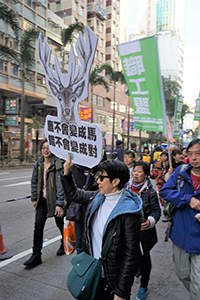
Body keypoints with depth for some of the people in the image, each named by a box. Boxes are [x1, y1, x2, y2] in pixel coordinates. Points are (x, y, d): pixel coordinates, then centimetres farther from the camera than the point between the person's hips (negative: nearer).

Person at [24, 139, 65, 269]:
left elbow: (61, 184, -17)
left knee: (60, 224, 13)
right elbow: (34, 182, 14)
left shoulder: (58, 164, -14)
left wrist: (60, 204, -19)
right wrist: (34, 198, 11)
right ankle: (36, 255, 6)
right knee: (38, 225, -4)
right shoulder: (38, 164, 4)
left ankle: (65, 244, 41)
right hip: (42, 200, 4)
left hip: (55, 200, -4)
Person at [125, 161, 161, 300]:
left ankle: (144, 286, 28)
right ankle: (138, 266, 55)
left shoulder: (150, 192, -15)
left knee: (144, 257, 8)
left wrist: (150, 221, -30)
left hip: (144, 230, -4)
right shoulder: (126, 187, -4)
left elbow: (156, 211, -12)